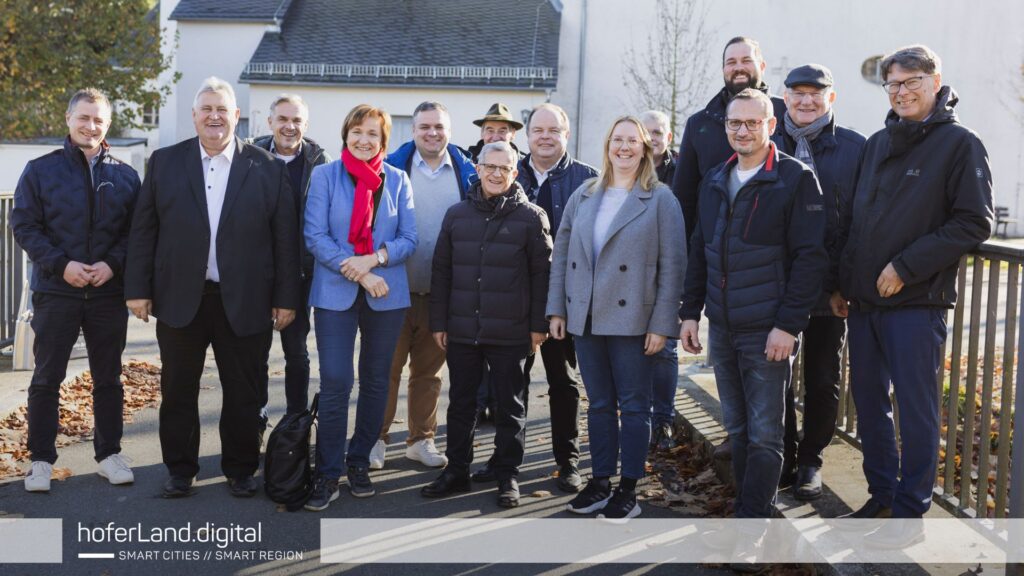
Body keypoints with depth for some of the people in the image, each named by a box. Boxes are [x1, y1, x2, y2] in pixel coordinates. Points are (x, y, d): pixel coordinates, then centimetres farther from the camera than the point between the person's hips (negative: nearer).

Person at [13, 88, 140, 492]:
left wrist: (112, 264, -11)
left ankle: (109, 453, 21)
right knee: (46, 379, 4)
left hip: (109, 293, 2)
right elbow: (23, 225, -2)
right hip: (55, 292, -1)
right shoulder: (41, 170, 1)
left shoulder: (124, 176, 6)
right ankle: (41, 459, 14)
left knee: (108, 378, 10)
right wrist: (61, 264, -15)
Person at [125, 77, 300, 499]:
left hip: (245, 302, -1)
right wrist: (138, 289, -1)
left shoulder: (266, 168, 2)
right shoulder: (164, 162, 5)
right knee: (178, 392, 10)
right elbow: (143, 230, 5)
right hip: (179, 299, 1)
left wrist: (286, 298, -3)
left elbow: (285, 237, 0)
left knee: (243, 394, 9)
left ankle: (241, 470, 25)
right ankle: (180, 469, 26)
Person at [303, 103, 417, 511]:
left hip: (386, 294, 3)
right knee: (335, 383, -7)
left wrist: (374, 259, -16)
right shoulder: (324, 175, 1)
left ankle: (359, 462, 24)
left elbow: (408, 239, 2)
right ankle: (327, 473, 3)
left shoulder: (397, 180, 7)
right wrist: (355, 272, -14)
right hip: (335, 293, -2)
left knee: (375, 380, 10)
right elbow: (315, 235, -6)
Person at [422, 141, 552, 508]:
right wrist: (438, 322, 7)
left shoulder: (531, 217, -2)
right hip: (461, 330, 3)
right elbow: (441, 271, 10)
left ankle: (507, 475, 19)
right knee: (460, 403, 12)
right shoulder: (457, 215, 8)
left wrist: (538, 325, -4)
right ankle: (456, 471, 25)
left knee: (509, 406, 7)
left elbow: (542, 274, -1)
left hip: (510, 333, -3)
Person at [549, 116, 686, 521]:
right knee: (599, 405, 12)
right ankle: (601, 482, 23)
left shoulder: (660, 199, -3)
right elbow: (562, 253, 11)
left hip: (633, 321, -4)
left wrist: (661, 323, -12)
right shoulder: (584, 195, 9)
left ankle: (628, 491, 14)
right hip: (586, 319, 4)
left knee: (633, 407, 5)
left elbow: (673, 264, -7)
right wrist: (557, 308, 5)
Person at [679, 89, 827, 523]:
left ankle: (753, 519, 7)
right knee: (737, 430, 15)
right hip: (721, 328, 6)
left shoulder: (796, 179, -8)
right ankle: (750, 506, 27)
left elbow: (810, 257, -12)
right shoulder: (714, 182, 12)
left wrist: (788, 325, -16)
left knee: (764, 434, 0)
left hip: (767, 332, -6)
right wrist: (690, 312, 12)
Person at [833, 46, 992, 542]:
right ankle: (881, 495, 27)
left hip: (916, 302, -6)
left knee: (916, 409, 1)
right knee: (868, 402, 13)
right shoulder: (876, 144, 13)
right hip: (863, 301, 6)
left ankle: (909, 514, 12)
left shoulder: (960, 143, -6)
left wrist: (906, 267, -15)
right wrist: (841, 283, 10)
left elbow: (975, 223, -11)